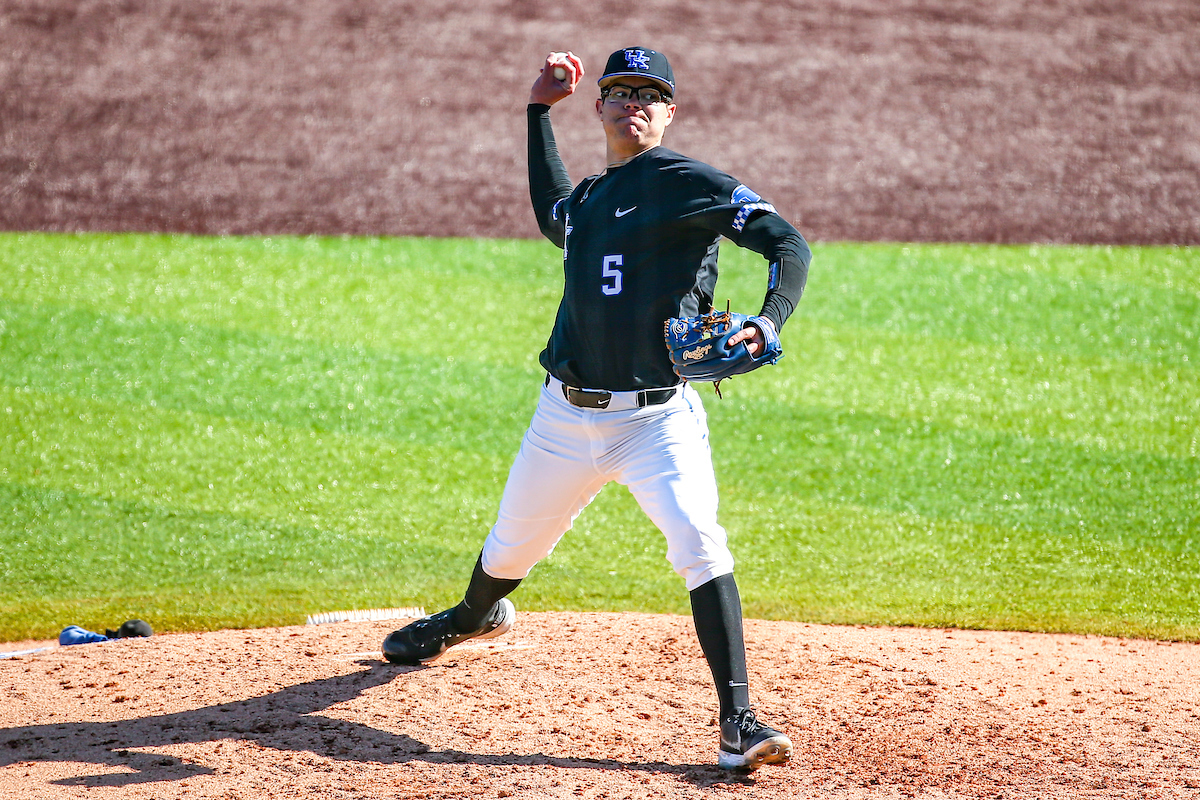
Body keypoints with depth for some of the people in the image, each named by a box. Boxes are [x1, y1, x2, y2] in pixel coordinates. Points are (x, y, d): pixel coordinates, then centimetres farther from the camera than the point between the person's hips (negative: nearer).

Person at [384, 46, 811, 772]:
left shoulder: (683, 181, -8)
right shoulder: (589, 198, 13)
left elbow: (789, 243, -15)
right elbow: (551, 216, 38)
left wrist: (765, 325, -33)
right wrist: (541, 110, 31)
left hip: (657, 418, -6)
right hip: (567, 416, 6)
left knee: (699, 542, -27)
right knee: (510, 550, 22)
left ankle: (738, 723, -28)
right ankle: (476, 616, 57)